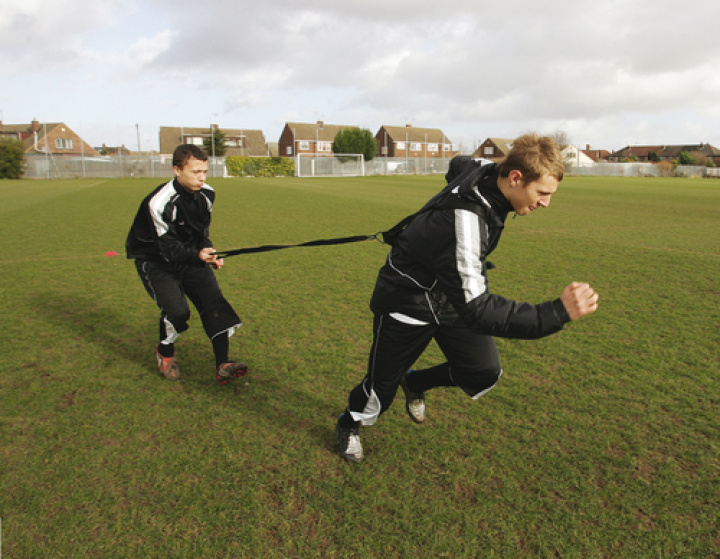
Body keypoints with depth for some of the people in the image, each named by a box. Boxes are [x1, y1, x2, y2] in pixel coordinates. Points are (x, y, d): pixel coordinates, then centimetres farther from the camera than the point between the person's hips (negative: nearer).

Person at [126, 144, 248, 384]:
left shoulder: (206, 194, -6)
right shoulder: (159, 203, -27)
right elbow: (169, 248, -26)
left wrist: (209, 254, -11)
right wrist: (197, 255, -42)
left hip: (191, 255, 6)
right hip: (155, 260, -5)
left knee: (213, 300, -13)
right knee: (177, 310, -20)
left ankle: (222, 365, -12)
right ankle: (164, 353, 14)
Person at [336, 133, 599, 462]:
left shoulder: (485, 170, -14)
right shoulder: (464, 223, -41)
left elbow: (458, 163, 13)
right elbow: (476, 311, -44)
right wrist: (558, 313, -49)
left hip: (451, 293, 8)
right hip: (407, 303, -7)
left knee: (484, 373, 0)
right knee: (382, 385, 10)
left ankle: (415, 384, 30)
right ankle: (348, 426, 44)